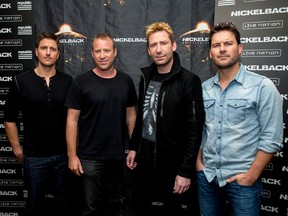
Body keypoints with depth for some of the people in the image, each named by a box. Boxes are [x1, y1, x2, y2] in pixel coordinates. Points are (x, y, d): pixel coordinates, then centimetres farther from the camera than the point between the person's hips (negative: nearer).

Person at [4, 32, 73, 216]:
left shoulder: (68, 81, -1)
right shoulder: (21, 81, -5)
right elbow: (10, 118, 0)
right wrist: (17, 149, -1)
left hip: (64, 154, 1)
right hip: (34, 156, -1)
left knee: (63, 201, 17)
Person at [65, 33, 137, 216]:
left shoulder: (126, 81, 2)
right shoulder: (82, 82, -7)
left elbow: (131, 115, 8)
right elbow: (72, 120, -6)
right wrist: (72, 155, -9)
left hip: (118, 156, 3)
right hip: (90, 157, -3)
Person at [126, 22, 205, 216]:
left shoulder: (189, 81, -15)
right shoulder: (146, 77, 4)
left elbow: (195, 130, -17)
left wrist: (186, 171, -17)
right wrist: (133, 147, 12)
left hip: (173, 165, -6)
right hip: (145, 160, 6)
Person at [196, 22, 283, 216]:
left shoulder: (263, 86, -11)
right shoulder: (204, 88, 3)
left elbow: (272, 139, -12)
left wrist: (251, 176, -12)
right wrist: (198, 162, 5)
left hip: (242, 180, -4)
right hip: (206, 177, 4)